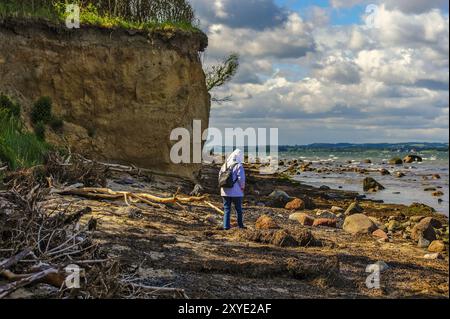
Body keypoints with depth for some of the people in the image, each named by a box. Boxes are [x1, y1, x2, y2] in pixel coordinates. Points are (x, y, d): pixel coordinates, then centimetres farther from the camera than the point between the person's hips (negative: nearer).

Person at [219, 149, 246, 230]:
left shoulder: (225, 165, 5)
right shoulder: (239, 165, -12)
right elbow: (241, 178, -19)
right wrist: (242, 187, -3)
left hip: (225, 191, 4)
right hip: (236, 192, -4)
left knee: (227, 209, 10)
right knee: (238, 209, 11)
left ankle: (226, 225, 5)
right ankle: (240, 225, 19)